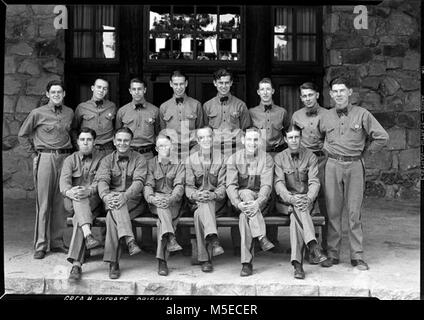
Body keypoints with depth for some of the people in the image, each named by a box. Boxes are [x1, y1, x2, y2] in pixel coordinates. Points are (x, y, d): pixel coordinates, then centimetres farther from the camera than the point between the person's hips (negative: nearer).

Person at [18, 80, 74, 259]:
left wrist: (70, 153, 12)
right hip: (45, 159, -3)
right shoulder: (38, 113, 1)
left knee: (61, 202, 6)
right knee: (43, 203, -1)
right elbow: (22, 135, 8)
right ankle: (40, 245, 7)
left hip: (65, 159, 3)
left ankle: (57, 242, 16)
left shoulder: (70, 113, 10)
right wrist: (34, 154, 3)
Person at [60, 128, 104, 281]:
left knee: (79, 220, -32)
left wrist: (89, 190, -30)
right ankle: (88, 235, -53)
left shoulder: (101, 159, 11)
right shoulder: (70, 160, 15)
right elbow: (64, 180, -4)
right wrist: (68, 191, -30)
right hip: (72, 202, 1)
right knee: (78, 197, -36)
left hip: (94, 201, -1)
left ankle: (76, 264, -39)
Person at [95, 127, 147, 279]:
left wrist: (125, 195, -32)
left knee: (112, 216, -32)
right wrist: (106, 196, -28)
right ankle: (129, 240, -48)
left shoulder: (139, 159, 7)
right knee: (114, 207, -36)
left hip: (134, 201, -1)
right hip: (112, 199, 2)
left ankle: (113, 262, -33)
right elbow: (102, 181, -4)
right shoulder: (107, 160, 14)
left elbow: (139, 182, -11)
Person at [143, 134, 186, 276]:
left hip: (173, 202, 0)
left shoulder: (179, 164, 9)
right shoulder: (151, 163, 12)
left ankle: (162, 260, -29)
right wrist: (151, 198, -25)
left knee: (161, 221, -29)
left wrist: (170, 199, -27)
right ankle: (170, 238, -50)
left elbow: (179, 186, -6)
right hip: (156, 202, 1)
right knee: (161, 203, -35)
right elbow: (148, 185, -2)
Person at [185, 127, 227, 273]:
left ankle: (205, 258, -40)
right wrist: (197, 195, -22)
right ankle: (213, 238, -48)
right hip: (197, 201, 1)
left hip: (217, 201, -1)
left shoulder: (221, 157, 5)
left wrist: (214, 195, -24)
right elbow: (188, 186, 2)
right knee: (200, 210, -35)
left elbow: (223, 185, -1)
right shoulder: (191, 159, 9)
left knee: (199, 214, -33)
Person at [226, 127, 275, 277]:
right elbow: (231, 185, -9)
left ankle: (247, 263, -32)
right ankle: (262, 237, -41)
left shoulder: (267, 159, -1)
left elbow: (267, 185, -13)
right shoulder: (234, 159, 2)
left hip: (260, 201, 0)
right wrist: (238, 203, -29)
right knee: (246, 193, -34)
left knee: (244, 216, -31)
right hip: (240, 200, 1)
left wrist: (257, 202, -33)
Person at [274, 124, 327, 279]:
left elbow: (314, 182, -7)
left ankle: (297, 263, -41)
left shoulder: (310, 157, 4)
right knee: (296, 209, -36)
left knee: (296, 214, -34)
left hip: (306, 199, 0)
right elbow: (278, 183, -9)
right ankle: (313, 246, -46)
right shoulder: (279, 158, 4)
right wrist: (292, 199, -29)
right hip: (286, 201, 0)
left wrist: (308, 199, -29)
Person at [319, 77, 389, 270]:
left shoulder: (362, 114, 1)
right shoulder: (326, 117, 8)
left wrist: (364, 152, 4)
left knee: (354, 212, 0)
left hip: (355, 166, -2)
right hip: (333, 166, 2)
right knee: (333, 211, 3)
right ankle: (332, 254, 12)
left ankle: (357, 256, 9)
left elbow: (382, 137, 2)